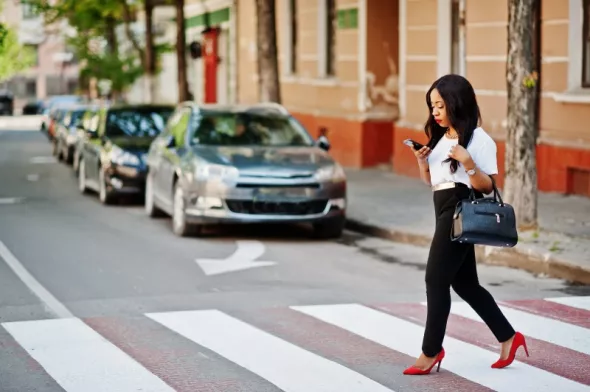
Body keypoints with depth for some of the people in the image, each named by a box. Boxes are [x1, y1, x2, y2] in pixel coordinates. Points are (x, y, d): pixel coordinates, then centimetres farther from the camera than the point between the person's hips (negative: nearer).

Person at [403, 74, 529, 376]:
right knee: (464, 283, 13)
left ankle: (431, 350, 1)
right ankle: (508, 337, 22)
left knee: (436, 280, -7)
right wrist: (422, 161, 3)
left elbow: (487, 187, -12)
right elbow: (430, 180, 23)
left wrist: (467, 163, -27)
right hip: (446, 212, 9)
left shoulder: (478, 139, -10)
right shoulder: (441, 137, 16)